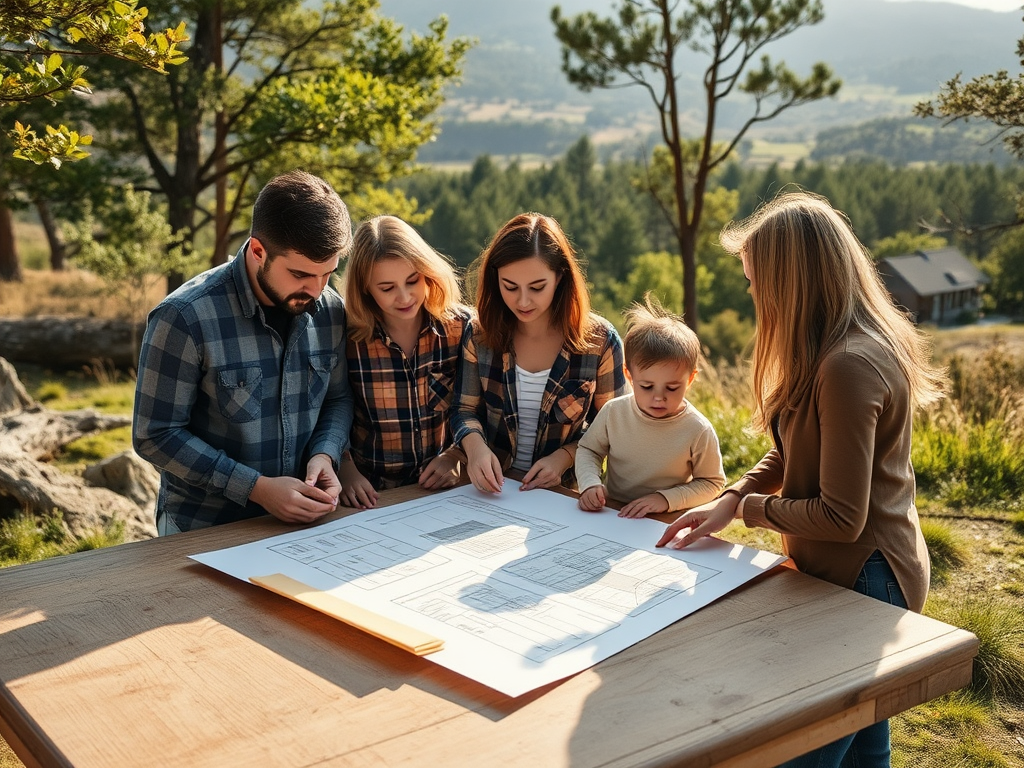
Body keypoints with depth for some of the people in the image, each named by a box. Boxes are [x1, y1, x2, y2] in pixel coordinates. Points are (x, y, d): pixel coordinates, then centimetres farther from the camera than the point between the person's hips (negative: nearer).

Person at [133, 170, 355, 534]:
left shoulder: (329, 310, -2)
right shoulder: (184, 318, -16)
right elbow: (155, 435, -12)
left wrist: (325, 454, -8)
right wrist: (257, 488, -18)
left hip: (300, 519, 2)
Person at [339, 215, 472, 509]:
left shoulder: (460, 327, -4)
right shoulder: (347, 337, -9)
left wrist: (453, 456, -4)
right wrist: (346, 471, -10)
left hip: (439, 491, 2)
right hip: (371, 496, -1)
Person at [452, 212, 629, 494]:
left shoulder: (599, 341, -8)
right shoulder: (480, 334, -3)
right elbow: (465, 410, 5)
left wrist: (565, 457, -14)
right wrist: (475, 446, -16)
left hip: (563, 491, -1)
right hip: (491, 488, 1)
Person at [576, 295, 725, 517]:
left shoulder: (699, 431, -11)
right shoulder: (614, 413, -4)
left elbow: (712, 483, 1)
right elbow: (588, 449, 12)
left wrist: (667, 499, -13)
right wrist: (590, 483, -7)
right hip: (611, 518, 2)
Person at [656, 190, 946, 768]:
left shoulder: (847, 366, -28)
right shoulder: (867, 343, 5)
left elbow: (841, 518, -25)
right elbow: (797, 454, 15)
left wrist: (750, 508, -10)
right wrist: (730, 499, 2)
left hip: (863, 581, -10)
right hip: (870, 572, 10)